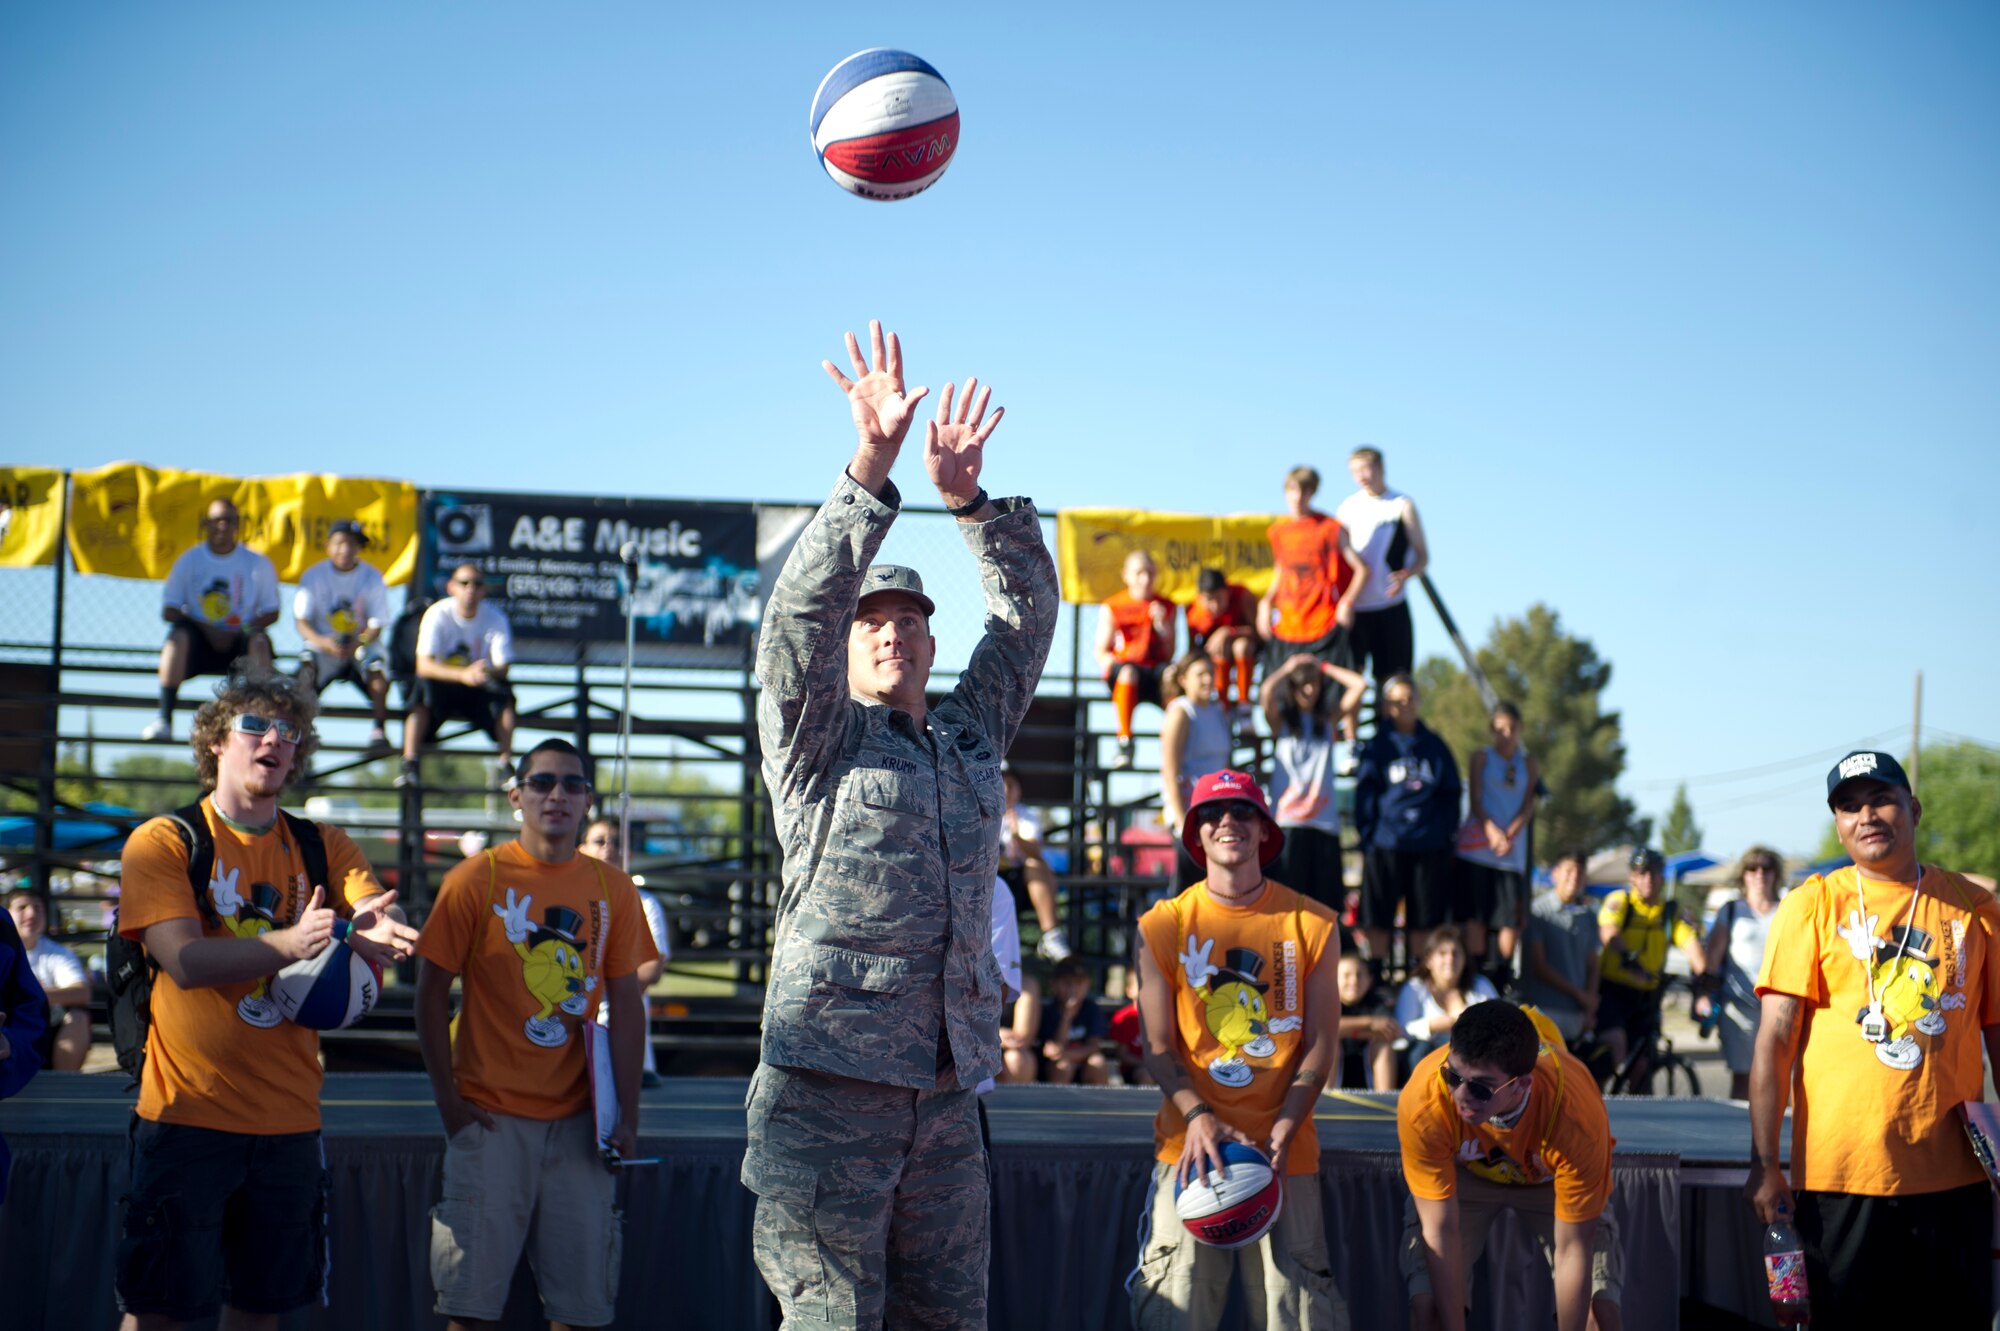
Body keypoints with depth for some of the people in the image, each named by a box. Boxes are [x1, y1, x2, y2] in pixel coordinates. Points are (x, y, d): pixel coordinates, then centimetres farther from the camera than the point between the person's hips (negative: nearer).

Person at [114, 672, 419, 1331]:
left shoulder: (321, 848, 10)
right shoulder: (162, 843, -2)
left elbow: (380, 911, -6)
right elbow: (183, 961, -15)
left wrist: (376, 929, -32)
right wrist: (290, 942, -30)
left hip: (289, 1120, 4)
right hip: (188, 1113, -4)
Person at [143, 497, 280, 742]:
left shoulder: (257, 563, 5)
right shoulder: (189, 560, 6)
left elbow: (271, 613, 3)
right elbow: (169, 610, 1)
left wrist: (239, 631, -14)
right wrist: (206, 629, -14)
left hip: (239, 643, 0)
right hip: (199, 643, 0)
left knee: (259, 640, -31)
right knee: (179, 634, -30)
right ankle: (164, 717, -33)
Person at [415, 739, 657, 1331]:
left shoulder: (612, 889, 6)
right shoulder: (476, 879, -2)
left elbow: (627, 1007, 8)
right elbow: (432, 990, 0)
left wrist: (627, 1117, 1)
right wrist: (448, 1097, -6)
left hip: (577, 1117, 3)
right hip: (491, 1114, -2)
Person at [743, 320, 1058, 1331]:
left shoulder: (973, 734, 19)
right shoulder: (818, 738, 5)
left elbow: (1027, 615, 19)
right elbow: (802, 609, -10)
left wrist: (969, 500, 6)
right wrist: (870, 469, -18)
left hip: (946, 1087, 5)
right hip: (830, 1074, -5)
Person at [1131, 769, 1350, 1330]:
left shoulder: (1312, 924, 6)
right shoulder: (1162, 926, 6)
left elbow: (1320, 1046, 4)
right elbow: (1159, 1046, 5)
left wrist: (1284, 1130, -9)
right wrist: (1198, 1116, -12)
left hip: (1284, 1149, 0)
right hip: (1192, 1141, 0)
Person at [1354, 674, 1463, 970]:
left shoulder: (1434, 745, 11)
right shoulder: (1377, 746, 4)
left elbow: (1451, 793, 13)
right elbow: (1364, 794, 2)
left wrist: (1448, 833, 3)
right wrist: (1368, 838, -7)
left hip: (1431, 845, 2)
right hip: (1387, 843, -2)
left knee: (1424, 919, 5)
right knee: (1377, 918, -1)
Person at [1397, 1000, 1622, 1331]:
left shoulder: (1577, 1117, -41)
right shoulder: (1422, 1101, -39)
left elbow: (1573, 1250, -31)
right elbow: (1440, 1230, -29)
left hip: (1552, 1179, 0)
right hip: (1462, 1175, 0)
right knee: (1427, 1303, -19)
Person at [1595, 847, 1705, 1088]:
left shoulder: (1671, 910, 7)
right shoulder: (1619, 901, -4)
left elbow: (1689, 940, -9)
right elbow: (1608, 932, -25)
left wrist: (1701, 971, -30)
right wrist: (1627, 957, -44)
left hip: (1646, 995, 4)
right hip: (1613, 989, -4)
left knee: (1640, 1063, 4)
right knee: (1615, 1041, -25)